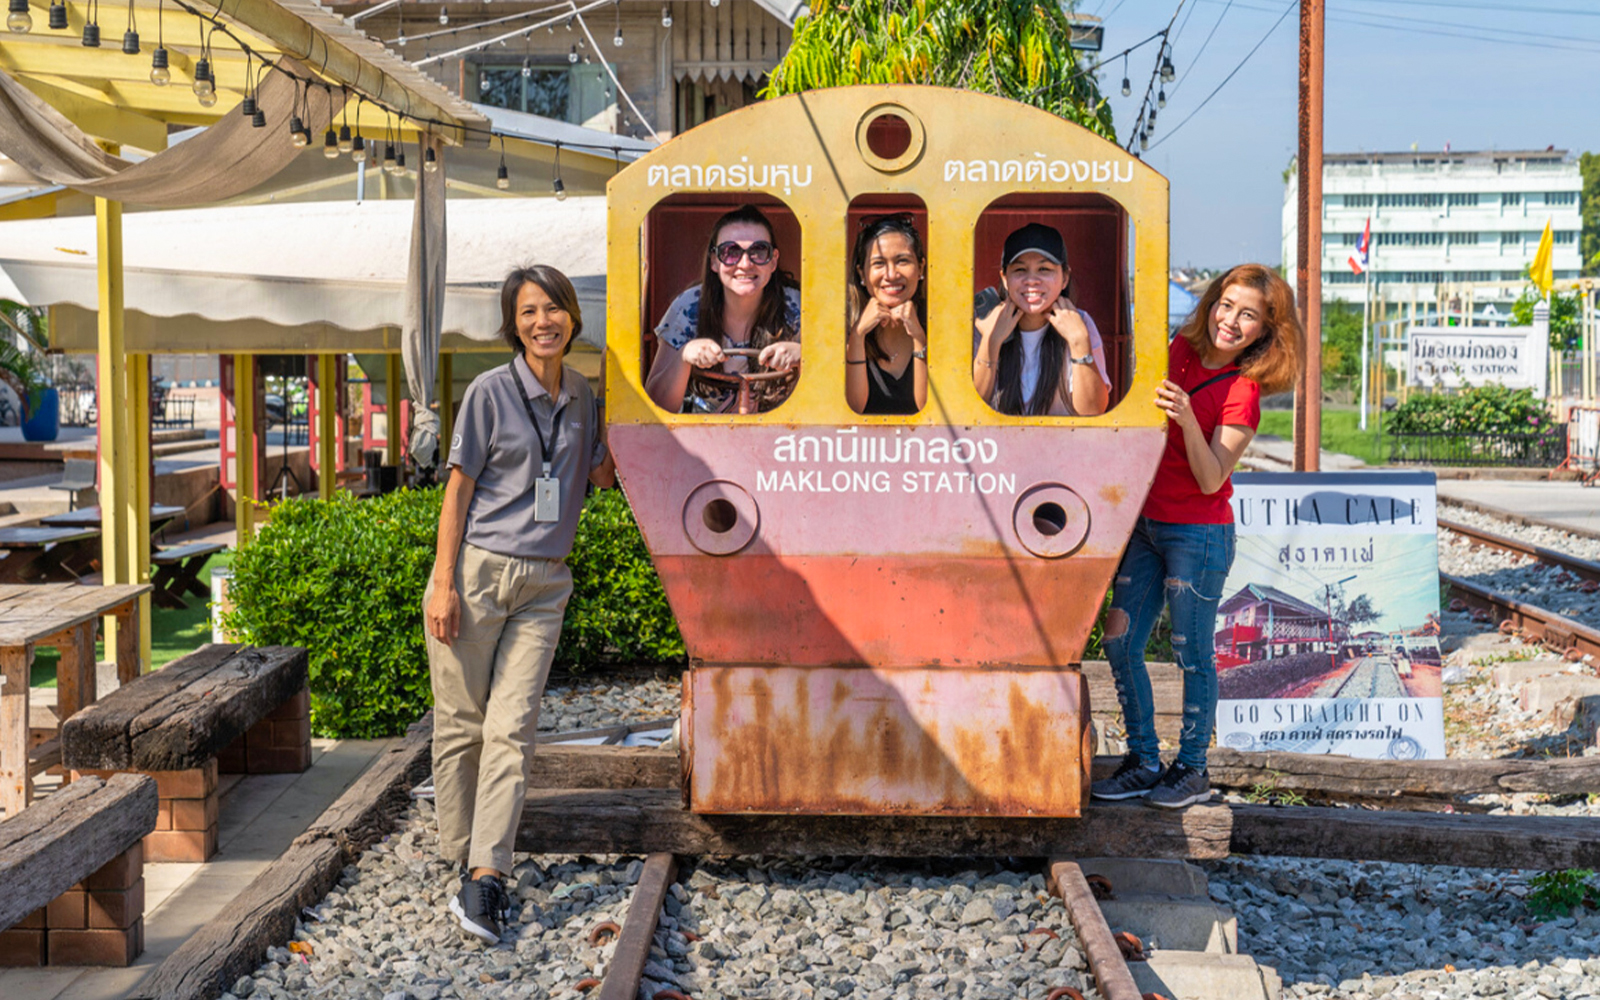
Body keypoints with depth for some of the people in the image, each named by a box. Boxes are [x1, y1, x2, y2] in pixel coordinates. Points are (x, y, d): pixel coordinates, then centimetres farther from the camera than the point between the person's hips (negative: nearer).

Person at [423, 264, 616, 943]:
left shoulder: (583, 398, 11)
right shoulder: (491, 392, -3)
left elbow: (596, 474, 25)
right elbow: (458, 488, -3)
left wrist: (613, 466, 4)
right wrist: (444, 583, -9)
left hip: (543, 583, 3)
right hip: (476, 572, -3)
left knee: (511, 728, -6)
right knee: (461, 725, 2)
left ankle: (484, 880, -9)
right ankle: (464, 861, 14)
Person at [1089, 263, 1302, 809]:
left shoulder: (1242, 392, -14)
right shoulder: (1181, 349, 4)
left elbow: (1211, 480, -21)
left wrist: (1187, 419, -33)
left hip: (1198, 534, -7)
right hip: (1144, 523, 7)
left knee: (1191, 654, 2)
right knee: (1119, 642, 7)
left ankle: (1191, 771, 17)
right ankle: (1143, 762, 20)